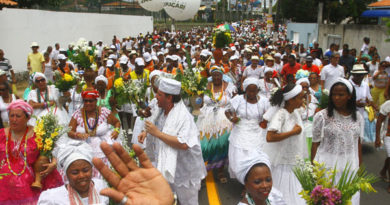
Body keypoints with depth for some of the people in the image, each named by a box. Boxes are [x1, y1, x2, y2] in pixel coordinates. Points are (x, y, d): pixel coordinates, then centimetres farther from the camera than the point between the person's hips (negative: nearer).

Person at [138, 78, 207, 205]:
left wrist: (157, 133, -36)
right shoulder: (162, 110, -4)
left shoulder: (183, 117, -29)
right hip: (167, 163, 7)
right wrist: (146, 132, -4)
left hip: (182, 166, -7)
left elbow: (183, 144, -40)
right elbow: (154, 123, 17)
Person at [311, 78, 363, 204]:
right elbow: (315, 144, -3)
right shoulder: (322, 116, -7)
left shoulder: (358, 118, 5)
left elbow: (358, 144, 12)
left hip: (350, 167, 3)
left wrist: (359, 167, 11)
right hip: (326, 166, -3)